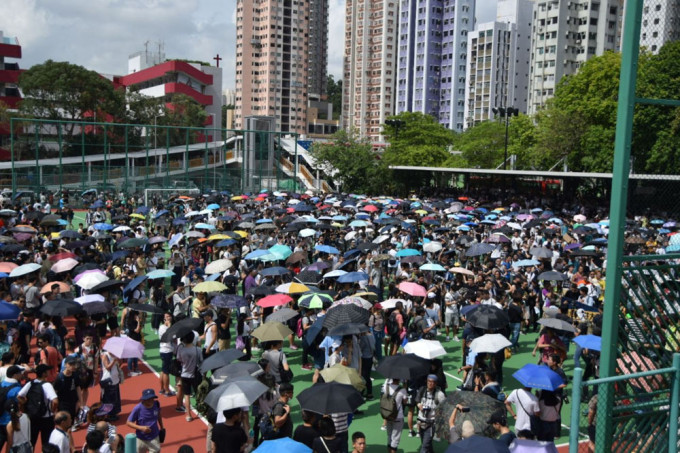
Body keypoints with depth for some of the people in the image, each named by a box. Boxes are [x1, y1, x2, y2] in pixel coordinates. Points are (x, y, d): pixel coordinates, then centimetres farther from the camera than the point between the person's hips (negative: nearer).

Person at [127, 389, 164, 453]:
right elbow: (129, 422, -17)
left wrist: (161, 428, 17)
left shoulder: (156, 404, -12)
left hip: (154, 438, 2)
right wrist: (141, 428, -31)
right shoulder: (138, 408, -23)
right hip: (141, 438, -2)